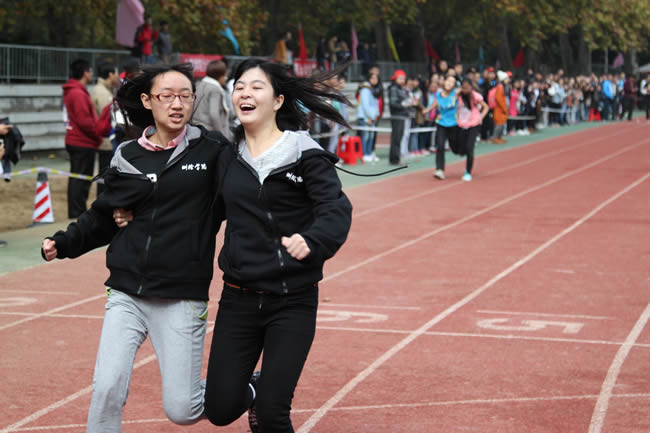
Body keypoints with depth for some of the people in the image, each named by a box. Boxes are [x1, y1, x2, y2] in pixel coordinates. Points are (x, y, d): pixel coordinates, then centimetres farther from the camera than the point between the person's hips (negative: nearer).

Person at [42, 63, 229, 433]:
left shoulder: (212, 150, -2)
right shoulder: (128, 158, 6)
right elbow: (102, 217, 13)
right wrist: (64, 243, 1)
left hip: (181, 300, -3)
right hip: (127, 295, 3)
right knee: (107, 389, -10)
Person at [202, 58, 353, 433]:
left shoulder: (305, 155, -9)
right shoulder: (228, 157, 5)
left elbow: (336, 209, -19)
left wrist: (312, 240, -40)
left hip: (293, 300, -4)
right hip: (239, 297, 4)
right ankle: (253, 389, 35)